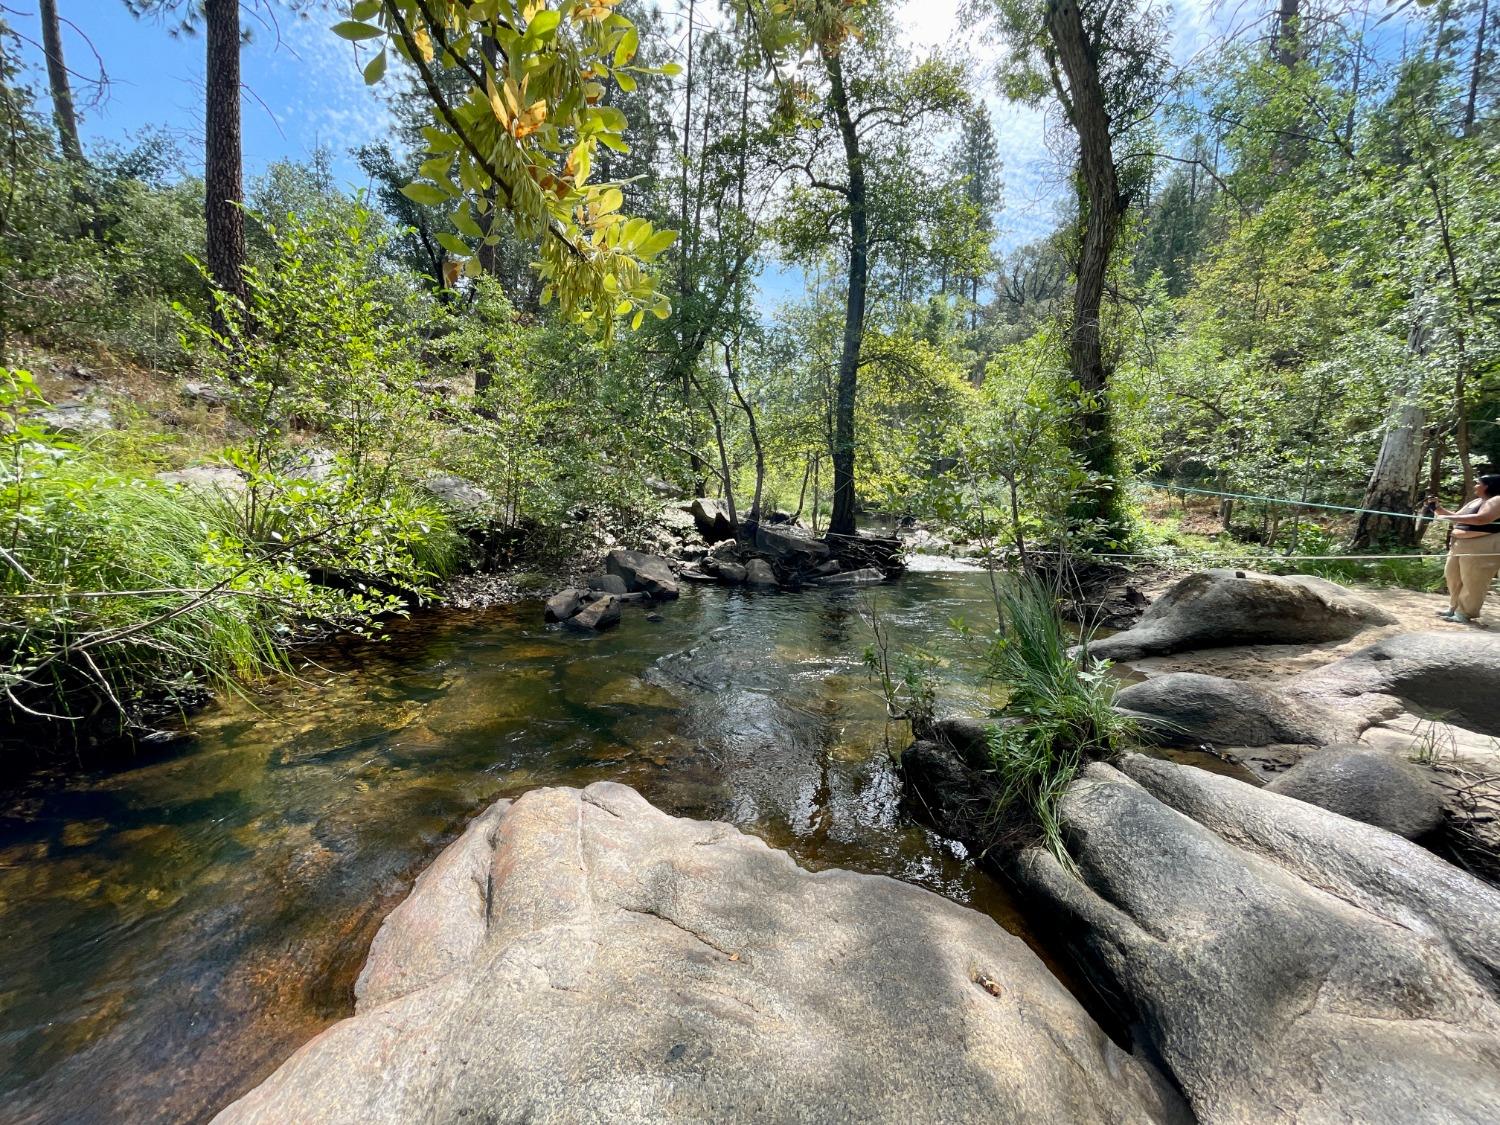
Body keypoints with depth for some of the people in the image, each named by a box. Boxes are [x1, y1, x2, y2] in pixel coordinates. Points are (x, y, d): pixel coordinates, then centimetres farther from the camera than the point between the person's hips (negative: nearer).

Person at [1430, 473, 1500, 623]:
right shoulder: (1474, 502, 17)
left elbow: (1482, 518, -28)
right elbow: (1456, 517, 26)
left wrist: (1449, 518, -27)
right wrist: (1438, 508, 14)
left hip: (1481, 548, -10)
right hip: (1460, 545, 10)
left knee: (1472, 582, -5)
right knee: (1453, 577, 14)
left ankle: (1466, 614, 0)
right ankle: (1455, 608, 24)